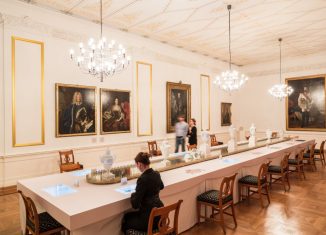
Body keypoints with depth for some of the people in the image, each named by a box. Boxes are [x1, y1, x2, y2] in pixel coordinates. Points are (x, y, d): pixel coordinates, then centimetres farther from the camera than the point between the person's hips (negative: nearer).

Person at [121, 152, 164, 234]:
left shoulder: (143, 179, -25)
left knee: (125, 223, 19)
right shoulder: (156, 174, -1)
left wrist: (133, 194, -2)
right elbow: (161, 186, 24)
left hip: (150, 218, -7)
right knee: (128, 216, 26)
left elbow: (135, 205, -19)